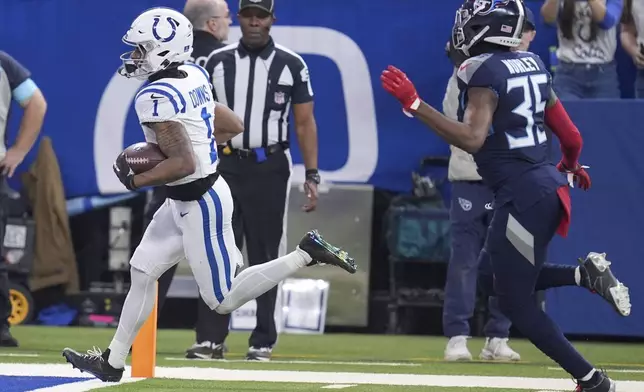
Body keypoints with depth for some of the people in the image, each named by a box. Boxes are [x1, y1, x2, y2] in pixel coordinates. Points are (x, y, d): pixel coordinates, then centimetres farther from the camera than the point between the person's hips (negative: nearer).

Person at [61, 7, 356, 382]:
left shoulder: (156, 98, -24)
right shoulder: (193, 77, 3)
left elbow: (184, 164, -30)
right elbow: (234, 126, 14)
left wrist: (134, 180, -18)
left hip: (200, 205, -10)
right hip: (185, 201, 10)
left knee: (224, 299, 2)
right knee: (143, 271, 14)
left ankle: (307, 252, -1)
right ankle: (113, 362, 23)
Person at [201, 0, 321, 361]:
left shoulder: (291, 65, 2)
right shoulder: (218, 62, 6)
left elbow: (305, 123, 3)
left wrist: (312, 176, -4)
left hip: (270, 168, -1)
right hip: (225, 165, 2)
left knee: (265, 255, 2)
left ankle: (263, 340, 8)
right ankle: (213, 337, 3)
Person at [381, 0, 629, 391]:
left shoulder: (483, 70, -13)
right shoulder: (533, 64, 12)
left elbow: (472, 138, -26)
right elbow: (571, 138, 17)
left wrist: (414, 104, -25)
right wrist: (569, 168, 39)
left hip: (522, 194, -9)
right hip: (547, 184, 9)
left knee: (516, 302, 1)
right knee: (495, 278, 23)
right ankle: (585, 273, 6)